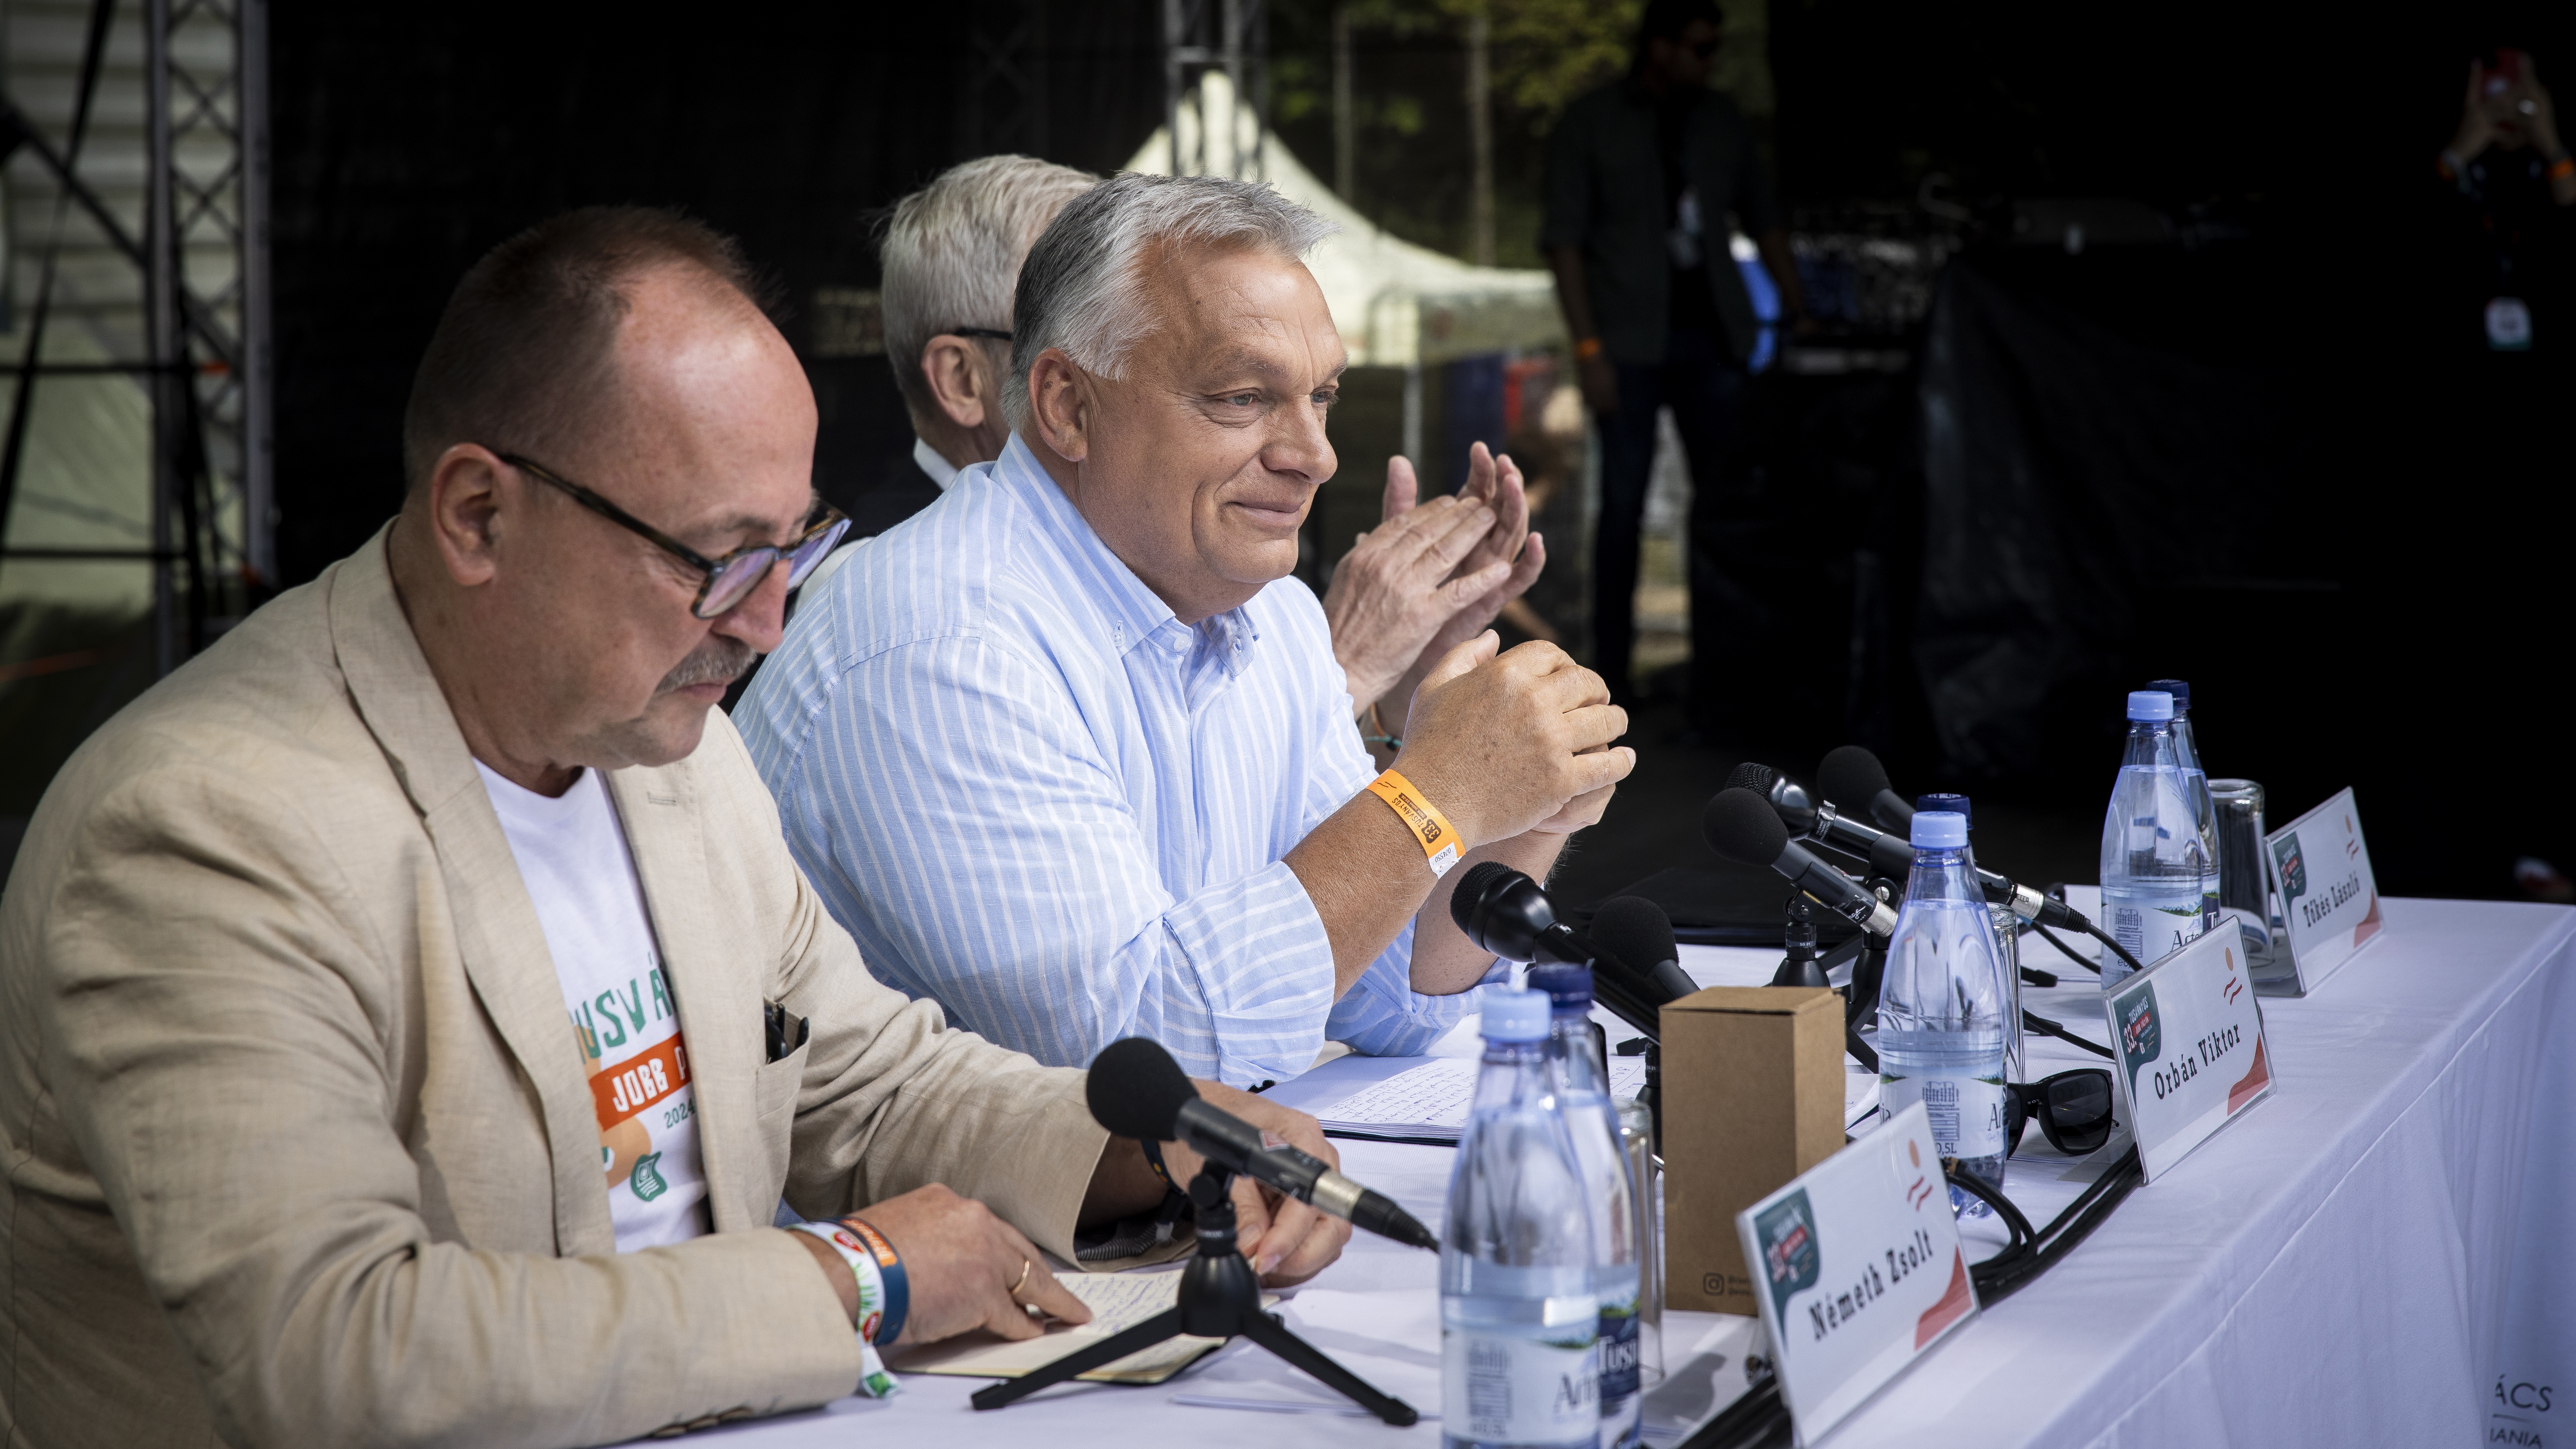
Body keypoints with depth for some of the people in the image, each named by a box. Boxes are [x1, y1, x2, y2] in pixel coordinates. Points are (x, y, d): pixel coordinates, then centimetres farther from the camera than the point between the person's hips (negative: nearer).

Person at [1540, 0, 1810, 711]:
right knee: (1623, 504, -1)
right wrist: (1589, 348, -12)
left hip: (1712, 336, 4)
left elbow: (1763, 218, 16)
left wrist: (1798, 307, 5)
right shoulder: (1590, 125, -1)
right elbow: (1564, 240, -4)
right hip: (1632, 344, -4)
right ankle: (1611, 672, 6)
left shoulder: (1722, 122, 10)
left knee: (1721, 500, 2)